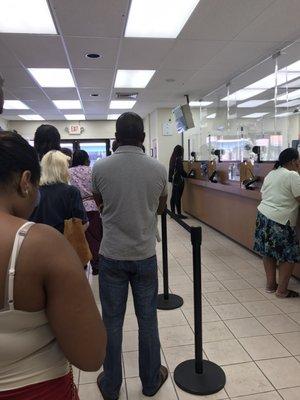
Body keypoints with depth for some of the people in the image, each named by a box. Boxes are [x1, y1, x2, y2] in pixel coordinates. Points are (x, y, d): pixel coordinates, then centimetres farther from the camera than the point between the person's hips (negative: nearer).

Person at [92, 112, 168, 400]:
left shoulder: (101, 168, -9)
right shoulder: (158, 169, -7)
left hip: (112, 255, 0)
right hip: (145, 255, 1)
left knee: (112, 321, 14)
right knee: (147, 320, 15)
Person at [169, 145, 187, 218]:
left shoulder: (172, 158, 8)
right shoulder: (178, 159, -15)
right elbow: (181, 170, -16)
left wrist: (171, 179, 18)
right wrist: (187, 175, -2)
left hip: (173, 180, 8)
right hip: (179, 180, -8)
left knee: (173, 197, 12)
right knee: (178, 197, -4)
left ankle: (173, 212, 19)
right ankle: (179, 214, 1)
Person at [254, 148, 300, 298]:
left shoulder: (270, 174, 15)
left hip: (262, 214, 9)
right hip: (279, 220, -9)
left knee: (268, 252, 15)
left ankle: (270, 284, 25)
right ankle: (282, 290, 10)